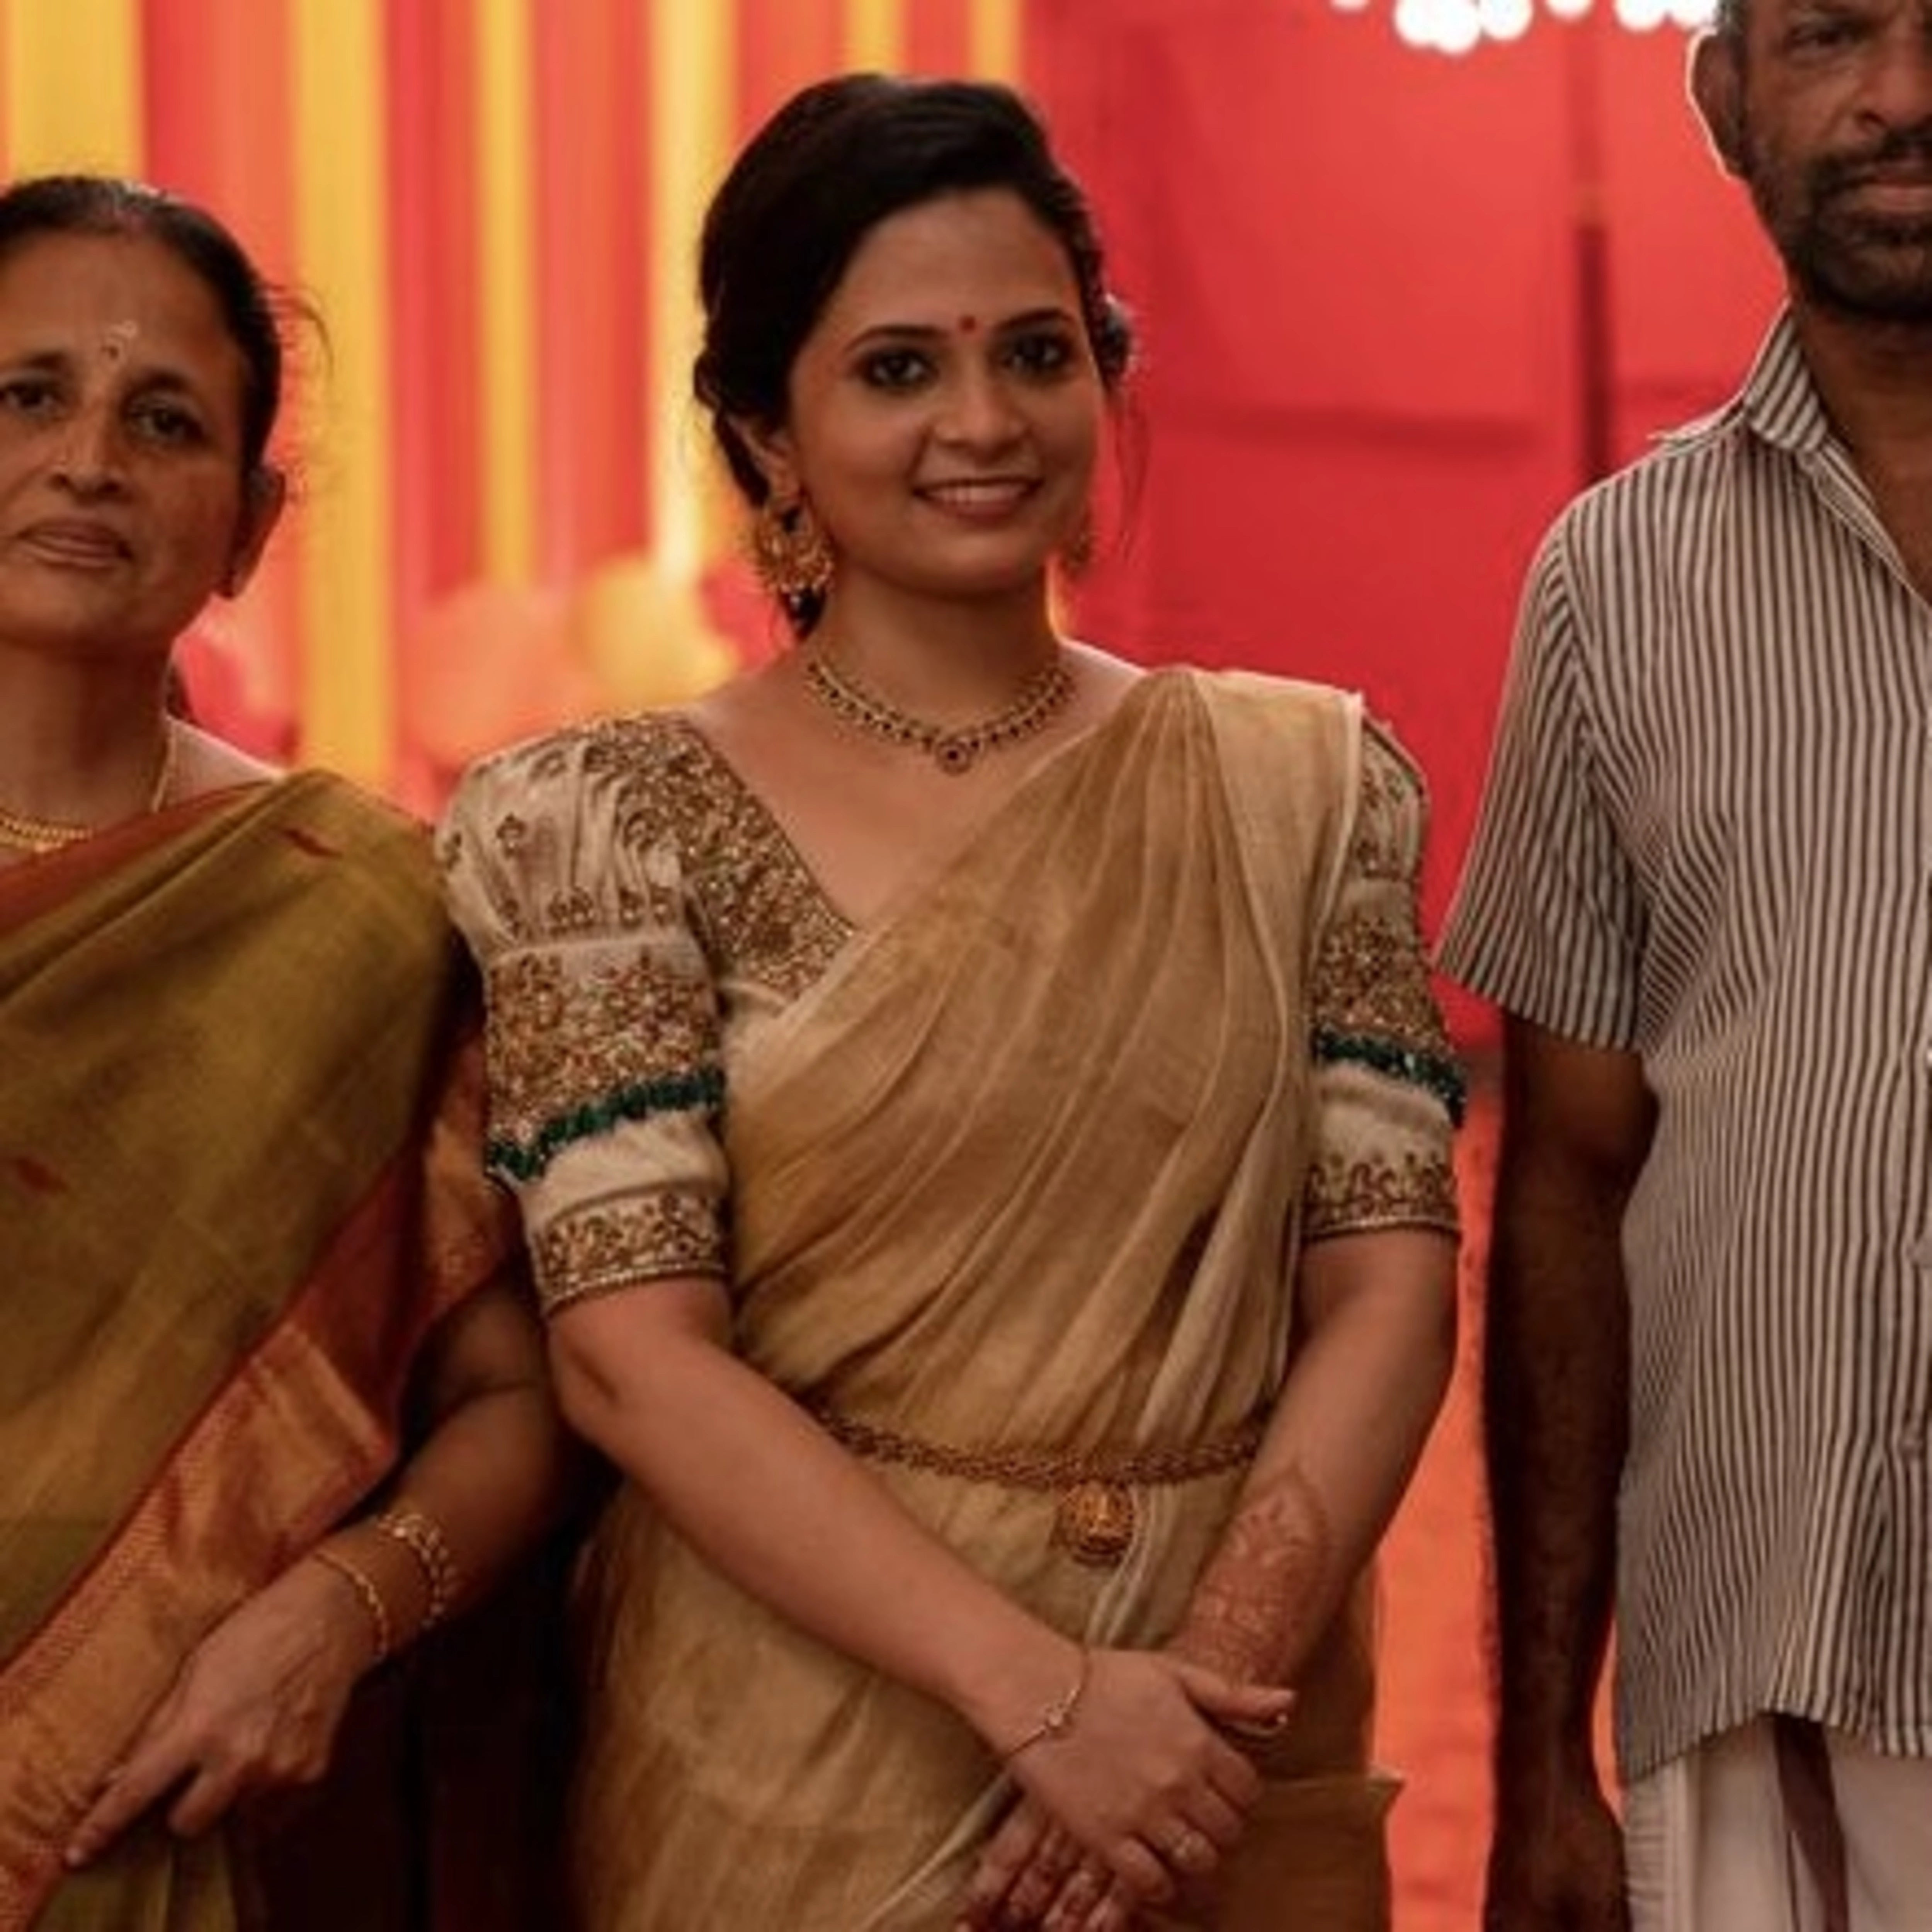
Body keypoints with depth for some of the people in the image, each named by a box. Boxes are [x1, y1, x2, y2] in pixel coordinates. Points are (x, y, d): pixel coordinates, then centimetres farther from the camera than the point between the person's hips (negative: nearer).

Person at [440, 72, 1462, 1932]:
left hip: (1233, 1770, 2)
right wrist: (1039, 1690, -20)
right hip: (793, 1773, -2)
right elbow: (630, 1349, -13)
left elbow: (1386, 1281, -3)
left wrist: (1211, 1676, -16)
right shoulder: (616, 823, -7)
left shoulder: (1305, 786, 1)